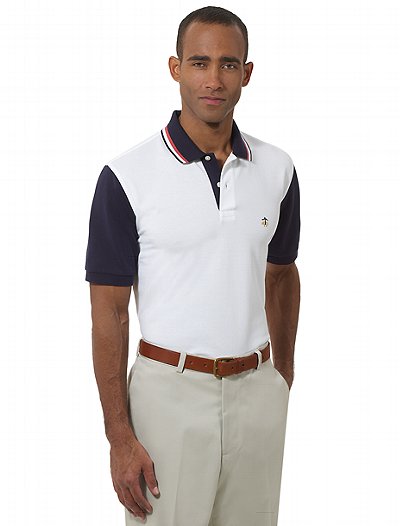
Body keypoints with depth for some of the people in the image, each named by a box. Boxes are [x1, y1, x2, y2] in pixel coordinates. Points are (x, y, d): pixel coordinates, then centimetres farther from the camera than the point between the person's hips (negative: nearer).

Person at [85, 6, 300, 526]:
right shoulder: (127, 176, -10)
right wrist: (119, 436, -11)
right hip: (170, 390, -4)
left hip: (257, 391, 4)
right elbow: (109, 312, -9)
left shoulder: (277, 169, 2)